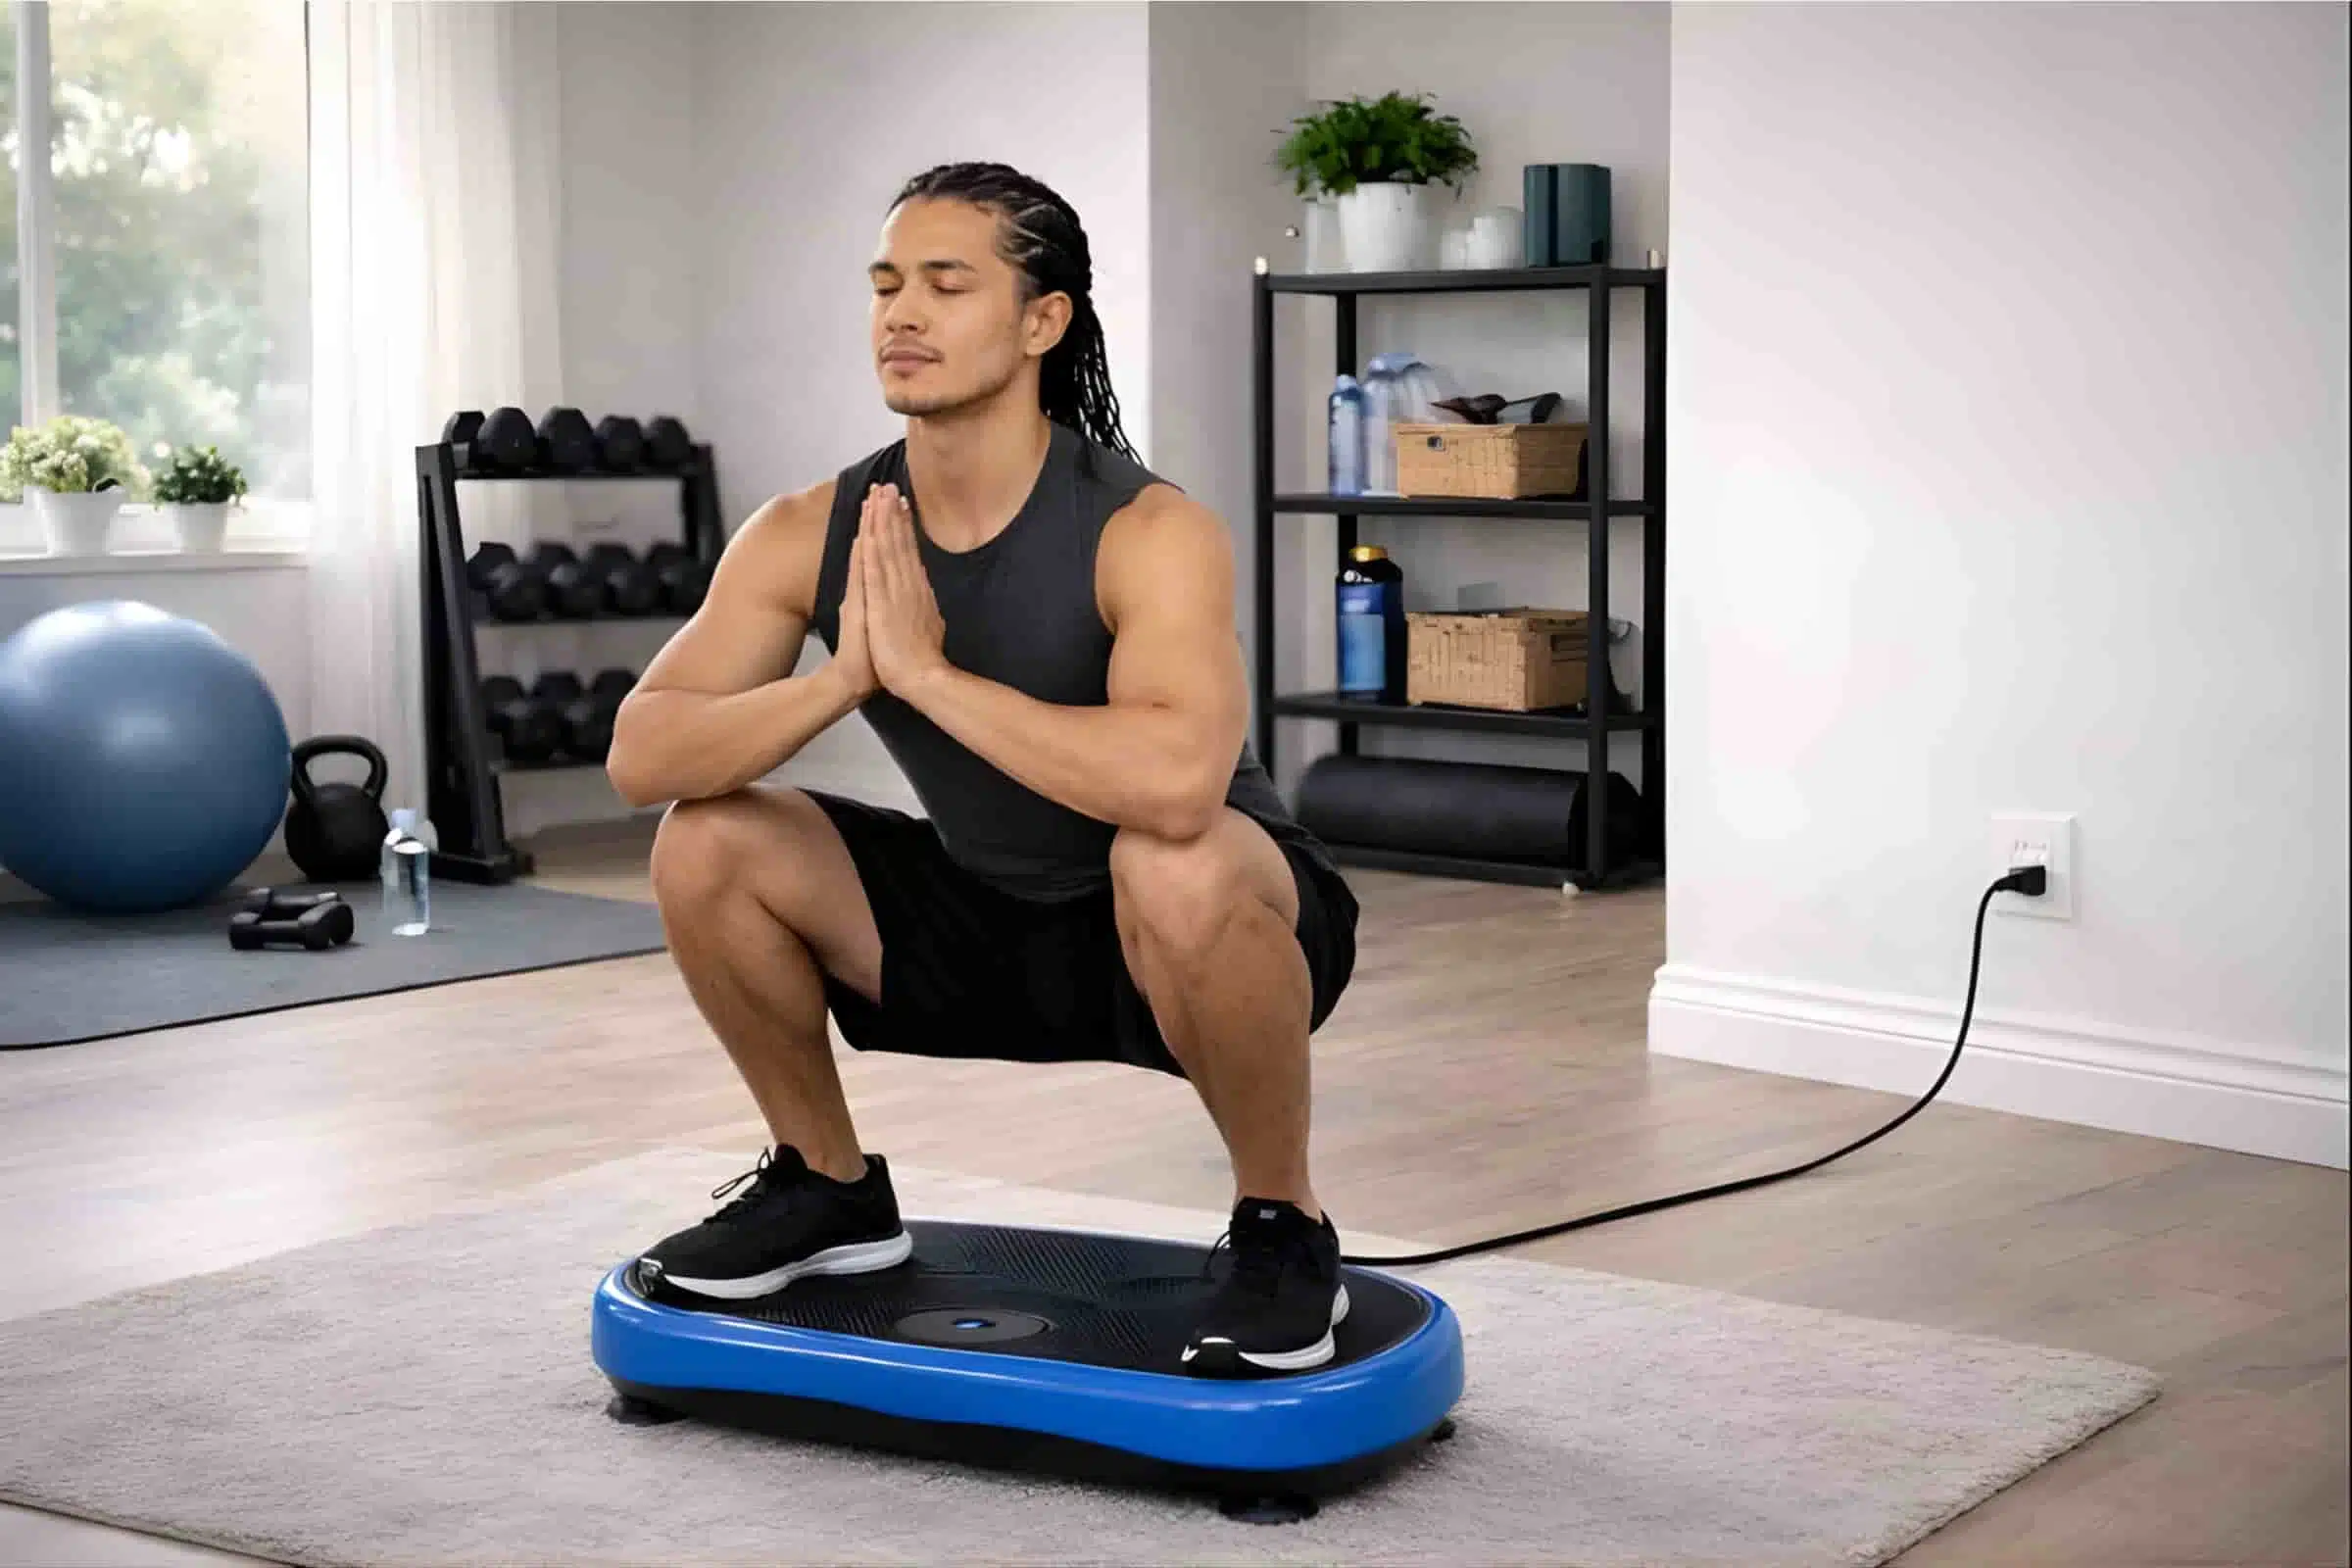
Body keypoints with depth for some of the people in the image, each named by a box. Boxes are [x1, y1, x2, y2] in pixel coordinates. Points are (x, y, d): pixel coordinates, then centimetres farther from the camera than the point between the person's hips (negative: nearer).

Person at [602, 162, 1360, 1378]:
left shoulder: (1145, 533, -29)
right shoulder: (812, 535, -12)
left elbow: (1178, 779, -47)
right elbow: (641, 756, -17)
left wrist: (924, 672, -39)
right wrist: (840, 676, -34)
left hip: (1205, 922, -5)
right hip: (987, 918, 5)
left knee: (1174, 862, -40)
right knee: (707, 848, -12)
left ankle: (1282, 1227, -14)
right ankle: (827, 1185, 12)